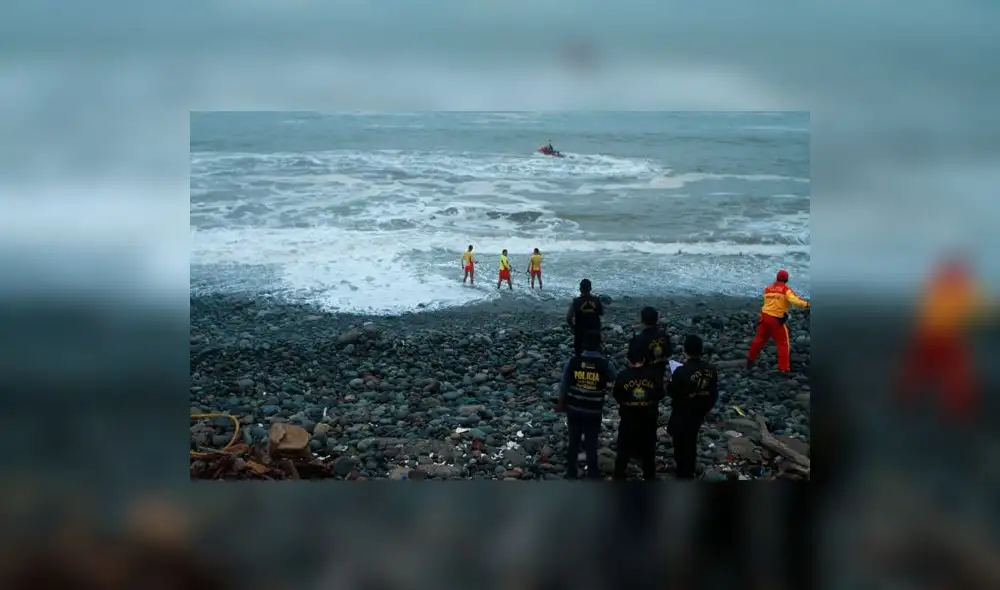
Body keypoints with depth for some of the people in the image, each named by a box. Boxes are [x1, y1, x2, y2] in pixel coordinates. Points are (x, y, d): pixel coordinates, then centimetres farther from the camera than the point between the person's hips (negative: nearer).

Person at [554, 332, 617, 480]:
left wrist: (561, 403, 12)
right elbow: (613, 380, 8)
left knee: (573, 443, 17)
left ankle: (571, 474, 28)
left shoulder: (573, 361, -9)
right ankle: (593, 476, 19)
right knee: (591, 445, 10)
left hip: (574, 409, 2)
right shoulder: (605, 364, -13)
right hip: (594, 412, -2)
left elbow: (564, 384, -2)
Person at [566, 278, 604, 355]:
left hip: (580, 333, -2)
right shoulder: (597, 301, -8)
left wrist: (573, 327, 3)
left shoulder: (575, 302, -15)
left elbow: (568, 318, -14)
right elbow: (602, 313, 8)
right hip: (595, 333, 2)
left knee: (579, 354, 12)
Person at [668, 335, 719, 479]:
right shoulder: (711, 369, -11)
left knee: (680, 443, 13)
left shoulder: (682, 371, -29)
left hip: (682, 414, -6)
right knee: (691, 442, 24)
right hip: (699, 412, 6)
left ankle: (683, 475, 24)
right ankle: (689, 472, 39)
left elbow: (671, 391, -16)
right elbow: (714, 392, 1)